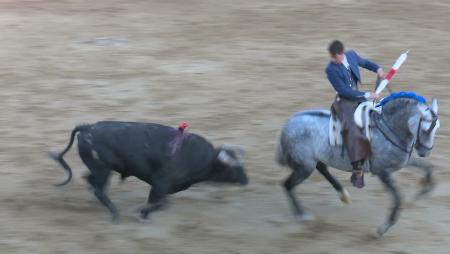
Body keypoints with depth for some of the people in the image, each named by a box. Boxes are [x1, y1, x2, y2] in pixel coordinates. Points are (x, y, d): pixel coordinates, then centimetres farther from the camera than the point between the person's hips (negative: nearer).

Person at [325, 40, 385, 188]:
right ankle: (357, 170, -34)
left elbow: (364, 63, 23)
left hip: (359, 98, 7)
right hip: (344, 102, -7)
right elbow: (344, 91, -20)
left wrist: (378, 69, 6)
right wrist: (367, 95, -21)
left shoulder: (351, 55, 0)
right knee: (351, 128, -29)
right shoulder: (331, 70, -18)